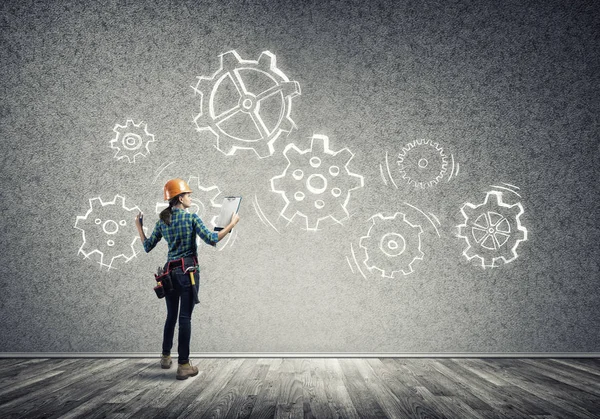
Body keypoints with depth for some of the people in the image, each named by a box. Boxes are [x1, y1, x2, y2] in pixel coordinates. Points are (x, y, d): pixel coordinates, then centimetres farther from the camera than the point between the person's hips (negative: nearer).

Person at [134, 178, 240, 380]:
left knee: (171, 315, 19)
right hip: (188, 270, -5)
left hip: (170, 271, 5)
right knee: (185, 317, -4)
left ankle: (166, 357, 32)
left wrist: (138, 226, 25)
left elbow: (147, 246, 12)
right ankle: (183, 365, -2)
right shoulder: (191, 218, -8)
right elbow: (212, 240, -15)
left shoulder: (162, 221, 7)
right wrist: (232, 224, -6)